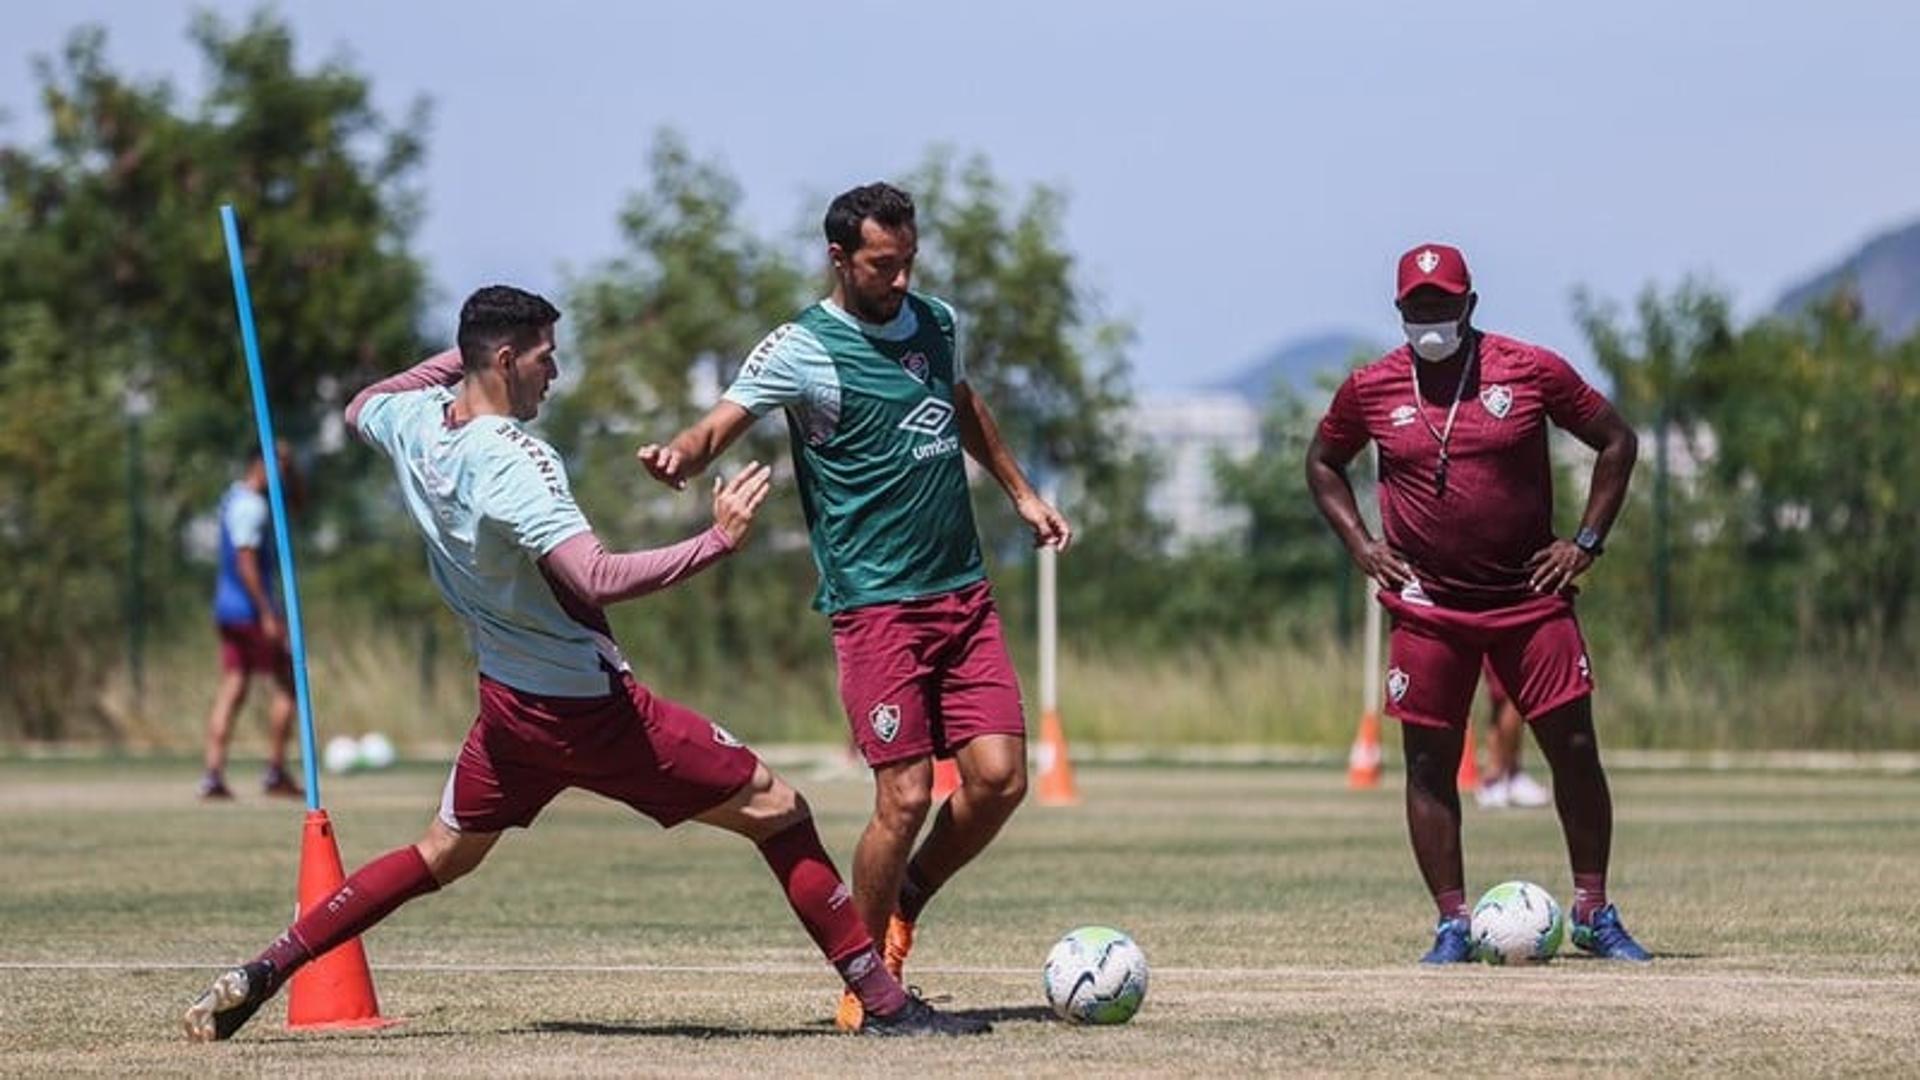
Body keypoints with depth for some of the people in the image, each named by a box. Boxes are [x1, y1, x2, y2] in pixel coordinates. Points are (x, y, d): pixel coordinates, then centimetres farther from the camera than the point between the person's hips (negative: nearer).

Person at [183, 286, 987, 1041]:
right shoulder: (511, 461, -26)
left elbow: (360, 408, 25)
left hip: (508, 706, 8)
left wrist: (453, 359, 23)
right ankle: (883, 1001, -1)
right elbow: (597, 580, -37)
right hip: (593, 709, -8)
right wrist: (718, 541, -36)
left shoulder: (414, 423, -2)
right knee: (777, 814, 0)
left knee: (440, 856, 25)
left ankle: (260, 974, 17)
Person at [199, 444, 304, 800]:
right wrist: (267, 614, -22)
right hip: (251, 610, -9)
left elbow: (296, 497, 27)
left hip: (227, 610, 9)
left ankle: (212, 775, -3)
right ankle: (275, 772, 1)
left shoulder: (236, 497, 16)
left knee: (232, 689, 5)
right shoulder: (250, 506, -15)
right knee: (286, 683, 0)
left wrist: (288, 463, 9)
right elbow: (246, 562, -21)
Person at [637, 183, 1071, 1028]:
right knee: (905, 796, -11)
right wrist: (677, 456, -38)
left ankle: (906, 904, 22)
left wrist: (1020, 492, 33)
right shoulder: (801, 350, -9)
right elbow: (721, 426, -17)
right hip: (876, 604, -6)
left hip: (964, 592, 6)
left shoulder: (937, 324, 11)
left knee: (999, 777, -4)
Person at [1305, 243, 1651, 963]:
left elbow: (1617, 441, 8)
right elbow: (1323, 462, 20)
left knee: (1574, 749, -3)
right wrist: (1361, 546, 7)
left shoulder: (1532, 371, -2)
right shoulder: (1370, 389, 3)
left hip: (1531, 598, -1)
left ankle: (1594, 915, 8)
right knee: (1429, 763, -1)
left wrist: (1585, 543, 1)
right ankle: (1452, 925, 7)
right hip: (1427, 604, 1)